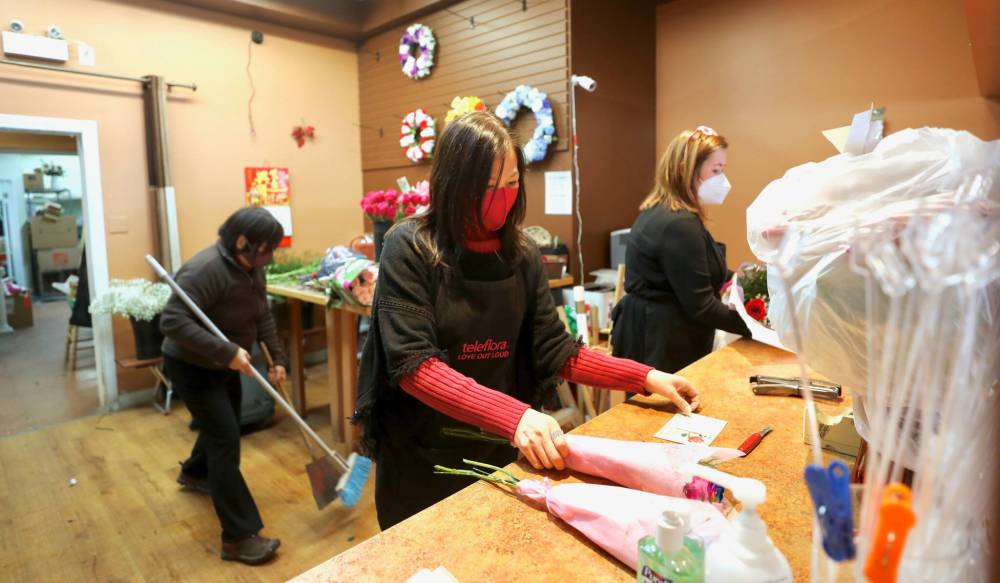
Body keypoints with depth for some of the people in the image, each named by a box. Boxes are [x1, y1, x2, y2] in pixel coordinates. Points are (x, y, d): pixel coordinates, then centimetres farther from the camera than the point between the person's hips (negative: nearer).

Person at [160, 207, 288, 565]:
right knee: (225, 442, -10)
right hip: (192, 367, -9)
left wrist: (277, 357, 1)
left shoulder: (252, 268, -2)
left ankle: (194, 474, 57)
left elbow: (262, 316, 7)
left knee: (222, 426, 26)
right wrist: (227, 352, -40)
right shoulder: (205, 269, -30)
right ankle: (239, 537, -3)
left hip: (224, 366, 9)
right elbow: (172, 322, -36)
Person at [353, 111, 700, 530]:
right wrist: (513, 415, -34)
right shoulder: (410, 249, -16)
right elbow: (413, 366, -23)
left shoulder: (521, 255, -2)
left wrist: (645, 377, -8)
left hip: (499, 451, 4)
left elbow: (555, 353, 0)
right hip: (420, 456, -3)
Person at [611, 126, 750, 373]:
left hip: (650, 333, 10)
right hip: (661, 345, -10)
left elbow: (697, 276, 15)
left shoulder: (660, 212, 9)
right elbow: (701, 307, -22)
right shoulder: (679, 224, -23)